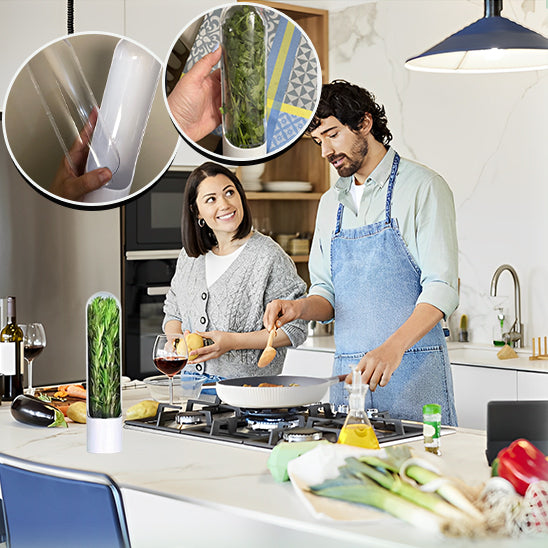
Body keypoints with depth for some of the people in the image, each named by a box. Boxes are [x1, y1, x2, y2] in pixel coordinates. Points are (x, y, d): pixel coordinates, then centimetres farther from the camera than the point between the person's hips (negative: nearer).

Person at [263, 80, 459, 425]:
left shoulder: (423, 187, -5)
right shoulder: (330, 203, 16)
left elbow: (441, 287, -13)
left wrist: (393, 348, -26)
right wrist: (300, 307, -4)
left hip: (413, 370, -5)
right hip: (348, 371, 5)